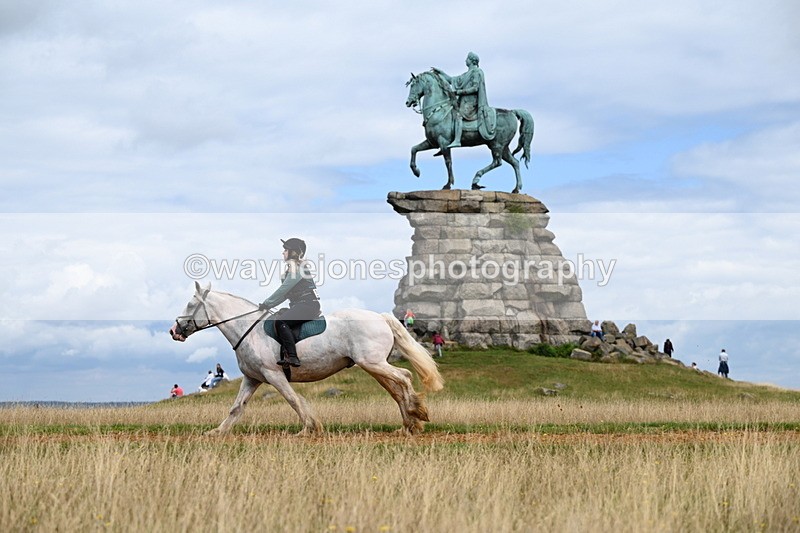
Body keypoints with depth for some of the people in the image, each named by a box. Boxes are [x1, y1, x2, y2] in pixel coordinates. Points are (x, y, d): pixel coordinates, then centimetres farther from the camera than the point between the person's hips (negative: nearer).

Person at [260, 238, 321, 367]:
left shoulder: (298, 268, -11)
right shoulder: (292, 267, 20)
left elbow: (283, 290, -15)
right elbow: (284, 293, 21)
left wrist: (267, 303, -7)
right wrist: (268, 305, 12)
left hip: (308, 305, -10)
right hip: (299, 305, 10)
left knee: (280, 321, -28)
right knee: (271, 320, 1)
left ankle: (292, 358, -33)